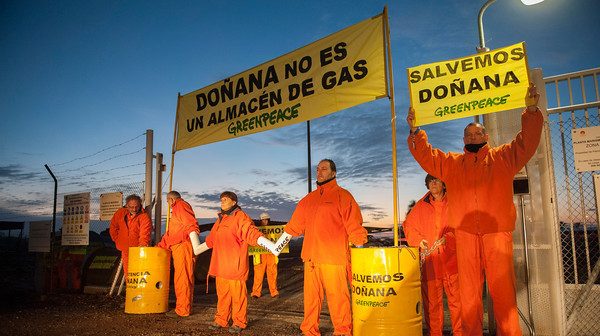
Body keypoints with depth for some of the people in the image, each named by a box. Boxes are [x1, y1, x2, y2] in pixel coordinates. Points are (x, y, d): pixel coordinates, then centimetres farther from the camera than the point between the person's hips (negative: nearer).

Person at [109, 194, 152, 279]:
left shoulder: (144, 217, -13)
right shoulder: (120, 213, 2)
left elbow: (144, 234, -21)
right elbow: (113, 227, 18)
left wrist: (143, 246, -36)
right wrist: (117, 240, 11)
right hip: (125, 249, 5)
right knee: (127, 274, 12)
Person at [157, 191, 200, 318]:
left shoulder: (181, 205, -5)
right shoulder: (176, 209, 27)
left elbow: (191, 224, -19)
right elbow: (170, 233, 31)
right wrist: (161, 245, 31)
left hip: (183, 246, -10)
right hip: (178, 248, 10)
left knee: (182, 278, -6)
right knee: (183, 278, 14)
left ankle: (182, 310, -2)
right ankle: (184, 307, 22)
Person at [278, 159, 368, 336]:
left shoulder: (342, 195, 0)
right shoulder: (308, 199, 17)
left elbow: (354, 225, -4)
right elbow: (294, 224, 22)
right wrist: (278, 244, 22)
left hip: (334, 258, -5)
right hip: (311, 257, 6)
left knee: (337, 296, -3)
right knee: (311, 296, 10)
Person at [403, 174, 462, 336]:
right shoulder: (420, 206, 13)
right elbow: (408, 225, 19)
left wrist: (448, 237, -18)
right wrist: (418, 240, 4)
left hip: (451, 258, -2)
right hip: (429, 259, 2)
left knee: (456, 297, -1)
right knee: (431, 299, 4)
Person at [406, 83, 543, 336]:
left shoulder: (504, 157, 15)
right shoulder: (451, 163, 20)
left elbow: (527, 142, 4)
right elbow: (425, 155, 16)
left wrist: (531, 110, -8)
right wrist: (415, 130, 4)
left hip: (497, 234, -2)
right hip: (465, 235, 2)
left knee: (503, 291, -2)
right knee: (468, 292, 7)